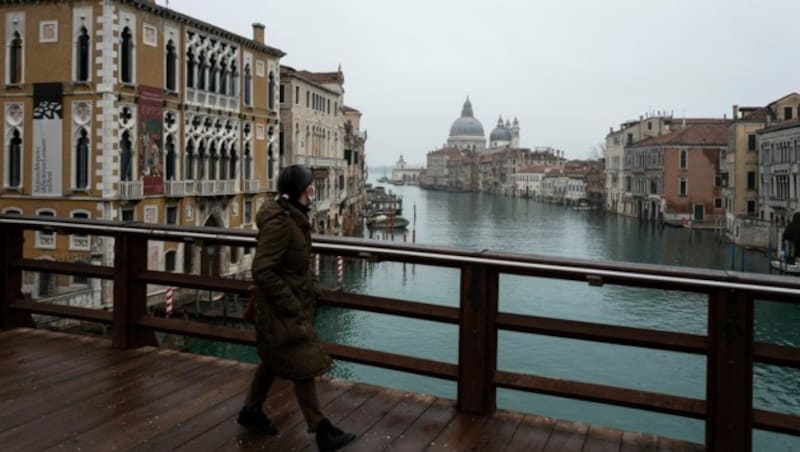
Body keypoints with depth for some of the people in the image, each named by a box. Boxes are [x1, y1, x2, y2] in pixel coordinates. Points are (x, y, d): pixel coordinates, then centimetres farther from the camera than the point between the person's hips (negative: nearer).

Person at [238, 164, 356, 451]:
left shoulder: (292, 216, 6)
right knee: (305, 367, -2)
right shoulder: (279, 222, -24)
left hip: (294, 303, 10)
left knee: (273, 360, 22)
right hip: (282, 308, -10)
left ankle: (252, 412, 39)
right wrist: (292, 306, -23)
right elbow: (262, 271, -26)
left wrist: (310, 290, 15)